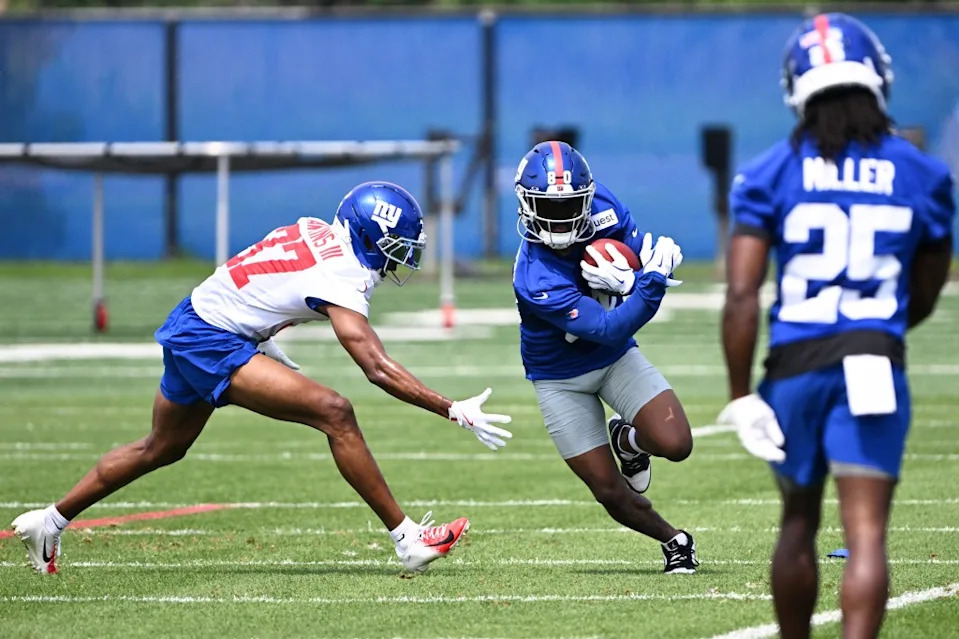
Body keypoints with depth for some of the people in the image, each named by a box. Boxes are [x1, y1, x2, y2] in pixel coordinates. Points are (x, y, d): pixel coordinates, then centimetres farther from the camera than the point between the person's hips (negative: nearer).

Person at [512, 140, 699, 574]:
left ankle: (627, 439, 19)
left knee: (675, 444, -17)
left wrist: (629, 278, -28)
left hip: (617, 359, 4)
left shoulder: (601, 206, -19)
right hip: (562, 380, -4)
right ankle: (673, 541, 30)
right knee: (609, 490, 1)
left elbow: (640, 249, -5)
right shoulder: (537, 281, -35)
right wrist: (651, 282, -44)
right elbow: (607, 329, -34)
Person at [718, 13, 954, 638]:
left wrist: (741, 395, -3)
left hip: (796, 365, 1)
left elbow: (742, 294, -7)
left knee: (799, 521, 20)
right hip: (877, 366, -1)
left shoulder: (771, 175, -1)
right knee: (866, 534, -7)